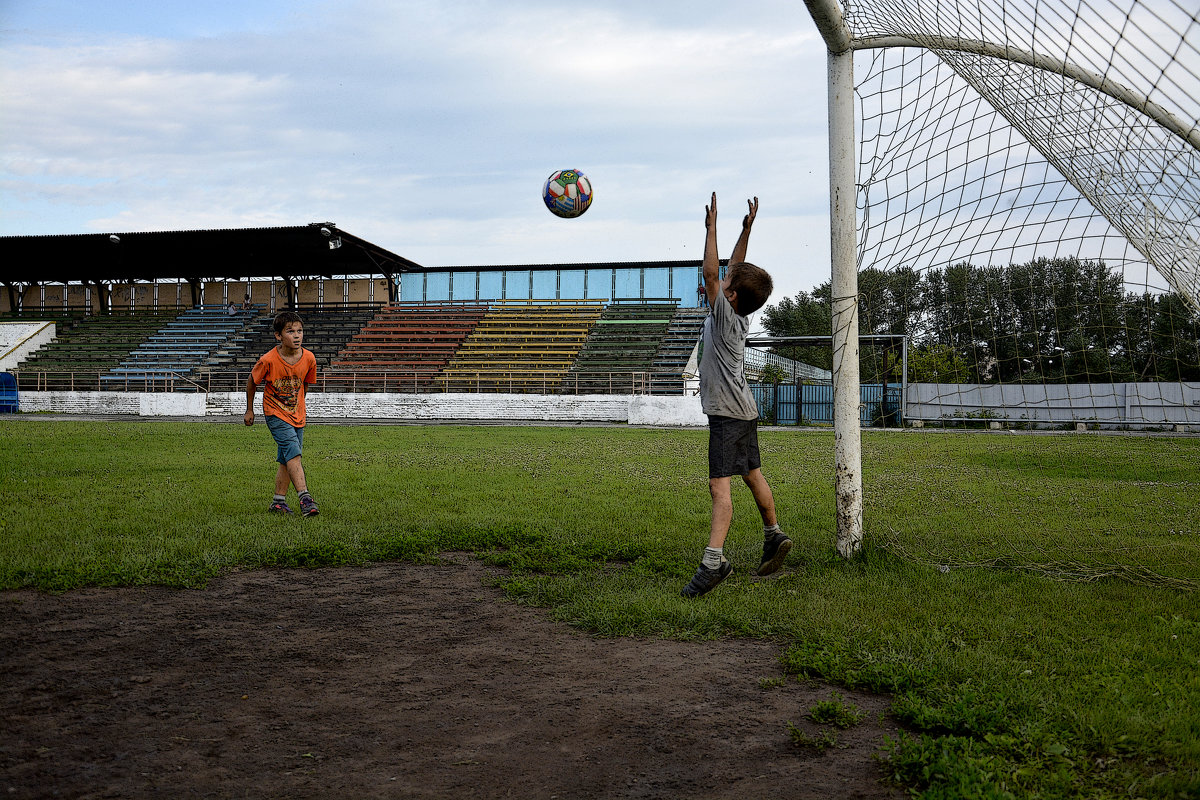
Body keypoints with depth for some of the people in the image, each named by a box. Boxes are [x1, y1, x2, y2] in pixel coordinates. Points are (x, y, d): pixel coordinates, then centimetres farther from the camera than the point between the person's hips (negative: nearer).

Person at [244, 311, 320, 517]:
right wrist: (250, 410, 7)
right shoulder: (269, 360, -19)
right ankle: (304, 498, -25)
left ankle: (278, 501, 19)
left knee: (287, 460, 8)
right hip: (275, 414, -4)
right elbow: (252, 381, -1)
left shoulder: (308, 358, -9)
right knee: (293, 451, -21)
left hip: (297, 415, 5)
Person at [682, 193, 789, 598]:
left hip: (728, 413, -10)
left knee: (719, 484, -18)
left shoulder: (725, 315, -15)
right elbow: (734, 270, 16)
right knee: (753, 475, 21)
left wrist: (711, 227, -16)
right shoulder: (741, 317, 7)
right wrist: (746, 229, 15)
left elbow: (711, 273, -22)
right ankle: (774, 536, 33)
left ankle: (713, 561, -26)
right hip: (743, 411, 10)